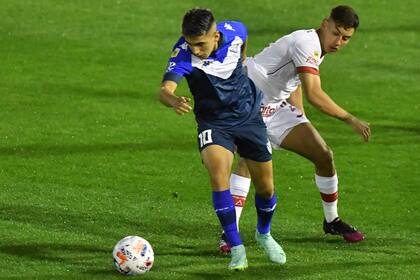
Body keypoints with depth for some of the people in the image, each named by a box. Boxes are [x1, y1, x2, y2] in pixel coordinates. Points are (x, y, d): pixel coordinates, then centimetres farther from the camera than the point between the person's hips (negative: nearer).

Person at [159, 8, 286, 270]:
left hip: (249, 114, 3)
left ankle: (264, 234, 41)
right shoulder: (184, 53, -28)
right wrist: (173, 99, -65)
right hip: (214, 122, -3)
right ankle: (237, 248, -18)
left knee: (266, 188, 8)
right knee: (218, 173, -29)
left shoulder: (235, 31, -18)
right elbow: (165, 88, -43)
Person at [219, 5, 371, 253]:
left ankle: (332, 221, 26)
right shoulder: (307, 43, -23)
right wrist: (350, 119, -24)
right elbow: (314, 94, -30)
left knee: (323, 155, 6)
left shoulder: (316, 47, 9)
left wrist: (302, 123, 21)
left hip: (276, 107, 9)